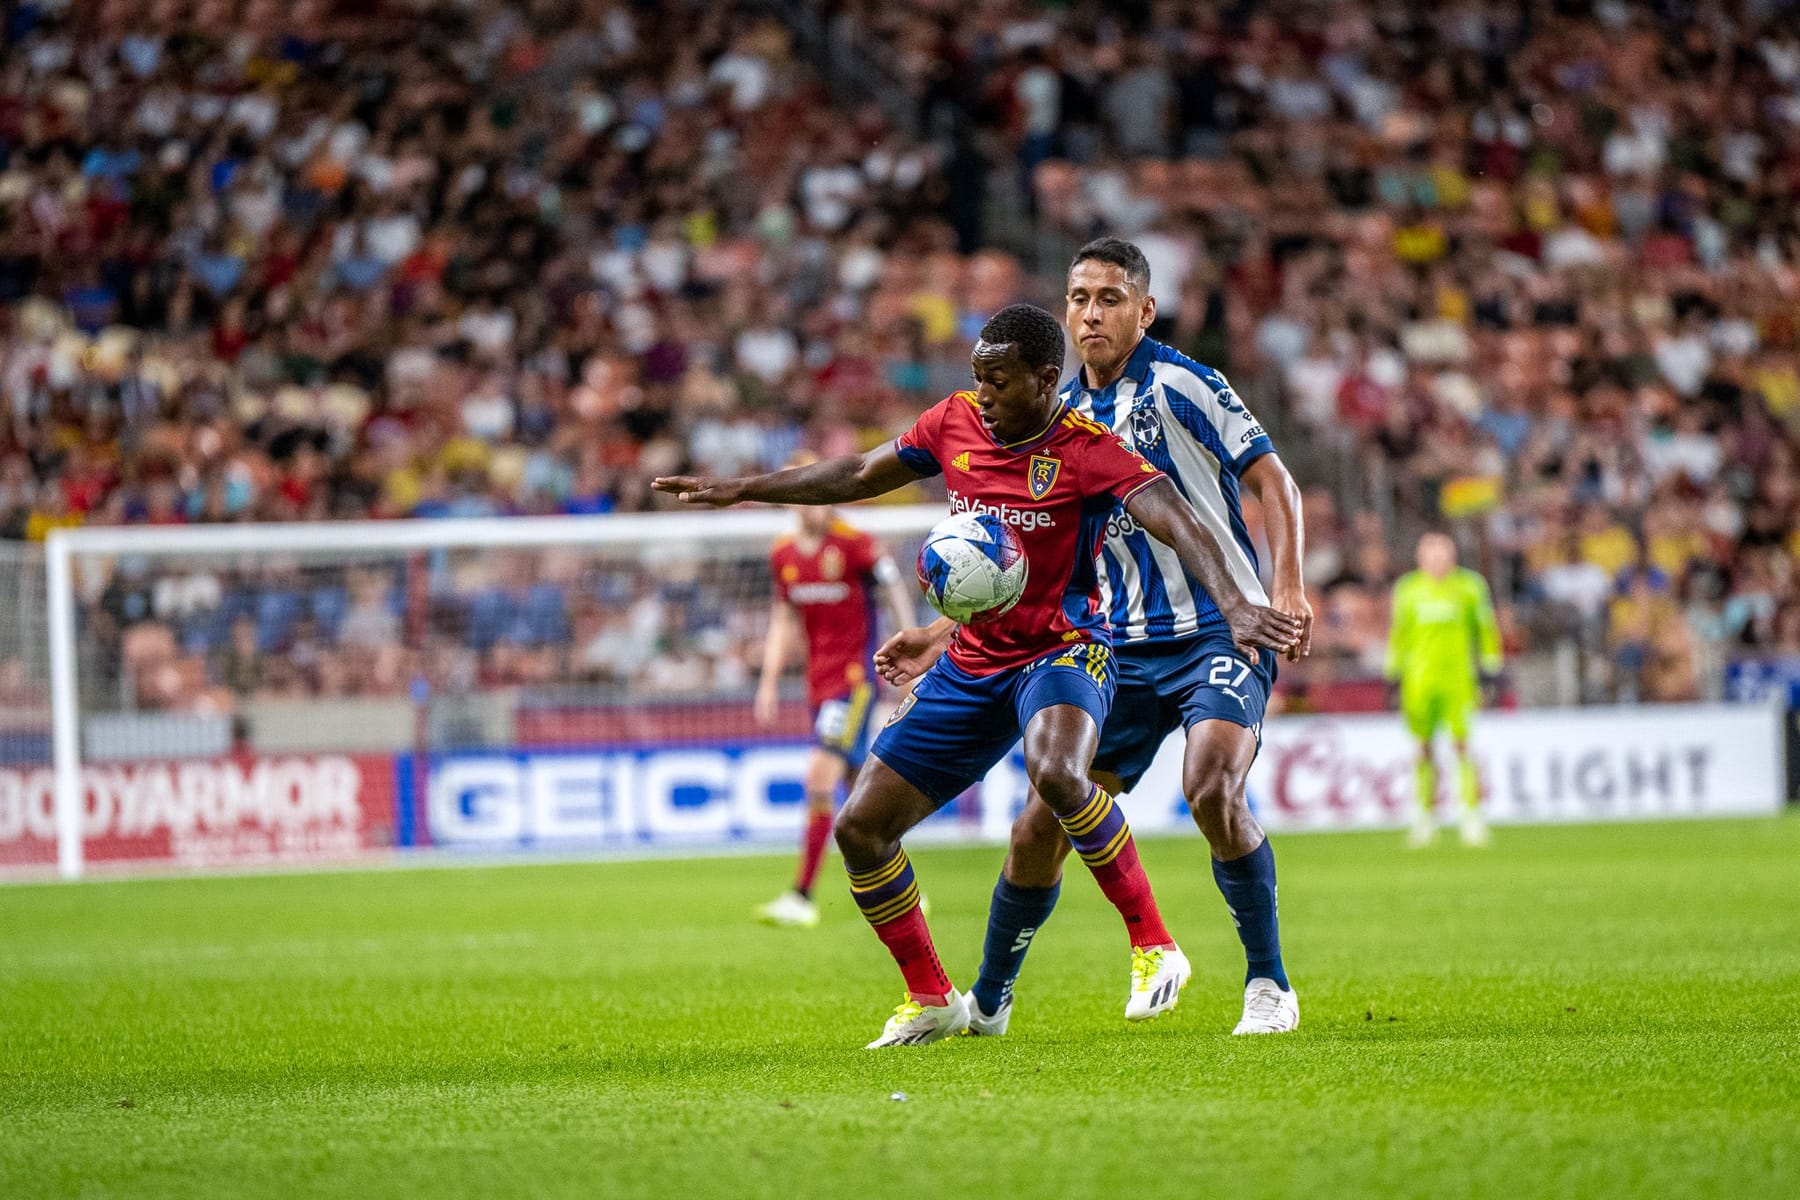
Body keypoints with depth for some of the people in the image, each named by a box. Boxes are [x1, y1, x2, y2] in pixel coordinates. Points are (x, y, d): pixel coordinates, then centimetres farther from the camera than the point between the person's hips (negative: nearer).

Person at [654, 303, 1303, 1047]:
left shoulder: (1086, 451, -17)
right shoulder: (956, 422, 0)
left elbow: (1176, 524, -29)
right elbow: (860, 476, 16)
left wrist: (1233, 605, -46)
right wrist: (738, 491, 16)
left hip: (1064, 649, -6)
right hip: (970, 664, 6)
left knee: (1056, 774, -39)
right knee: (859, 829, 0)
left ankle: (1154, 950, -23)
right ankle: (931, 1000, 18)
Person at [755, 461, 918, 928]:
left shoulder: (856, 544, -12)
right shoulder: (783, 555, 7)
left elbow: (898, 598, -6)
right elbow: (785, 621, 17)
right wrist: (769, 683, 11)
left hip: (856, 676, -6)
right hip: (819, 680, 7)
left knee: (820, 776, -16)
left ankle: (802, 897, -16)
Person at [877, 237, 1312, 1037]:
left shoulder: (1178, 384, -6)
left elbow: (1272, 479, -8)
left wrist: (1287, 588, -22)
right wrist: (942, 633, 12)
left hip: (1221, 632, -5)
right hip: (1124, 651, 5)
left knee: (1212, 790, -29)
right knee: (1040, 827, 0)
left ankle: (1269, 986, -14)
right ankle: (986, 1004, 19)